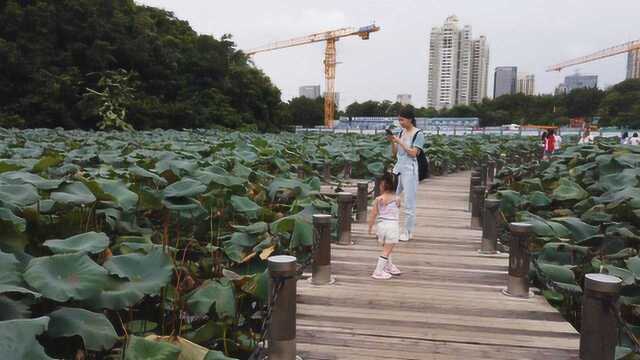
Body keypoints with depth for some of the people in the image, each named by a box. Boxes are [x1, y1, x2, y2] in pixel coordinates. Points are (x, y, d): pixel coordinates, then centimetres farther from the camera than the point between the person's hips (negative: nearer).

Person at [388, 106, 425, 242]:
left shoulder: (418, 134, -6)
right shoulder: (402, 132, 11)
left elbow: (413, 153, -14)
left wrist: (399, 141, -14)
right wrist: (392, 142, -4)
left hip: (410, 170, -6)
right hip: (398, 168, 7)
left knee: (409, 202, 0)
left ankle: (407, 232, 10)